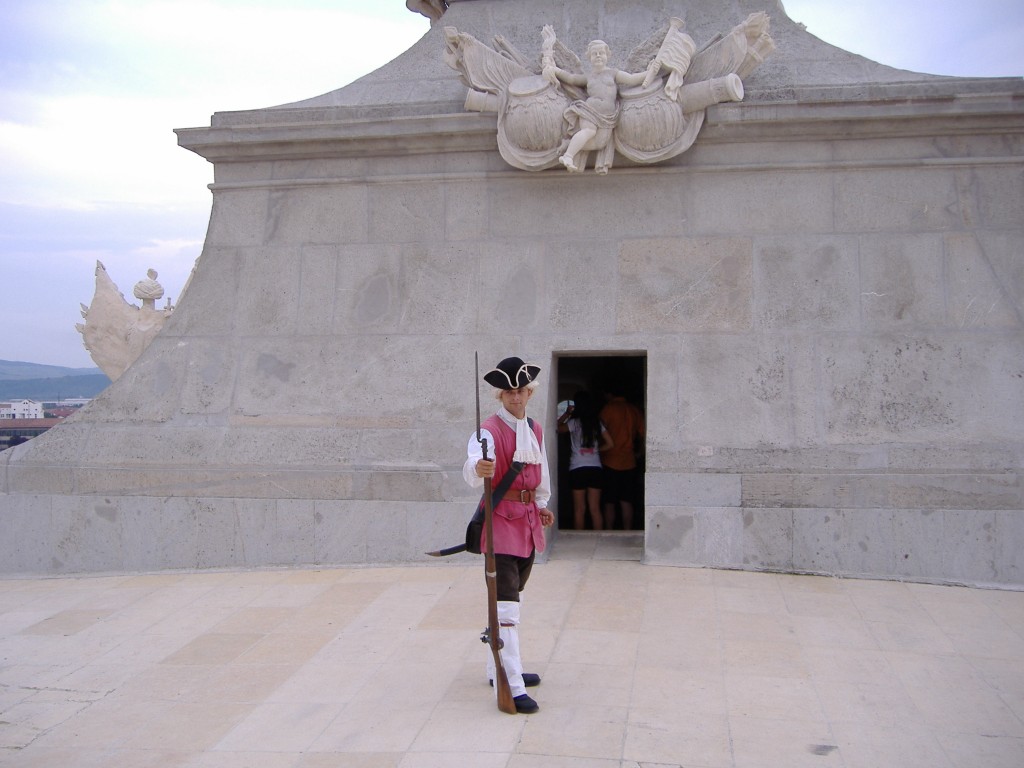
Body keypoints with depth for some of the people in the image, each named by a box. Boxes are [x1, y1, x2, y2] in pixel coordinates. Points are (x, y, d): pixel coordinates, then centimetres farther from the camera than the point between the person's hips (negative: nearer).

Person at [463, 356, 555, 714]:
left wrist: (542, 504, 15)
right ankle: (510, 687, -9)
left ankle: (500, 667, 33)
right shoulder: (490, 430, -14)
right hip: (501, 520, -8)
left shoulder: (536, 430, 10)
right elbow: (473, 465, -34)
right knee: (505, 605, -11)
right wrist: (478, 468, -56)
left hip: (528, 520, 8)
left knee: (512, 598, 19)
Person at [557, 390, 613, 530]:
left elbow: (558, 428, 7)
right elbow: (610, 444, 5)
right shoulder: (597, 423, 5)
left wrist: (566, 414, 12)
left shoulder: (574, 422, -5)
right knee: (595, 509, 7)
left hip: (577, 469, -3)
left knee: (579, 509, 4)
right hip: (595, 468, 3)